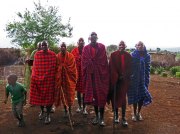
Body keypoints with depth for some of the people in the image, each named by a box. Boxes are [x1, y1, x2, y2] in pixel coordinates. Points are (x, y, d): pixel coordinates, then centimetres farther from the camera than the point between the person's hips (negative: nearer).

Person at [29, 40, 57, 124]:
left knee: (48, 96, 2)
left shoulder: (52, 55, -2)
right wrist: (34, 77, -2)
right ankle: (42, 111, 36)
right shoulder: (37, 54, 3)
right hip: (38, 78, 2)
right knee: (39, 95, 13)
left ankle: (48, 115, 14)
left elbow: (53, 68, -2)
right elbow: (35, 67, 3)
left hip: (49, 79, -2)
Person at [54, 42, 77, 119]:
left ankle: (70, 109, 18)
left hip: (69, 78, -1)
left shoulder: (71, 56, -2)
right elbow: (55, 67, 0)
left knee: (69, 94, 3)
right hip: (60, 78, 1)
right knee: (62, 94, 6)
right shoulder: (57, 57, 1)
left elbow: (73, 68, -2)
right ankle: (65, 110, 20)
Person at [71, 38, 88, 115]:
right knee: (78, 90, 13)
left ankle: (84, 108, 10)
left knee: (84, 90, -1)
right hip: (77, 73, 2)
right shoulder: (74, 51, 1)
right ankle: (79, 106, 29)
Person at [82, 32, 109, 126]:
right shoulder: (86, 48, 5)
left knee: (101, 95, 0)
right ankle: (97, 116, 23)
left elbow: (104, 62, -3)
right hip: (90, 75, 2)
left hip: (100, 74, -2)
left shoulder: (102, 47, 1)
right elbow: (84, 63, 3)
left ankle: (101, 117, 11)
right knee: (93, 94, 8)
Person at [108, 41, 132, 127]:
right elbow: (112, 68, -4)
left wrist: (124, 76, -7)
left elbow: (129, 68, 6)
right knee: (115, 97, 5)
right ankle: (116, 115, 19)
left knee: (123, 97, 0)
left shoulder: (128, 56, 6)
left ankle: (123, 117, 5)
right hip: (115, 79, -1)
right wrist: (117, 76, -10)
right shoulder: (113, 55, 0)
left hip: (125, 80, 1)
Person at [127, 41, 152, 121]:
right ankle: (134, 113, 22)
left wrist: (147, 80, 2)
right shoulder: (132, 55, -6)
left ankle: (139, 113, 26)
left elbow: (148, 69, 6)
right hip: (134, 79, -2)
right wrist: (130, 78, -9)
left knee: (142, 96, 7)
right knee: (135, 95, 6)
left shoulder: (147, 56, 3)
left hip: (143, 79, 3)